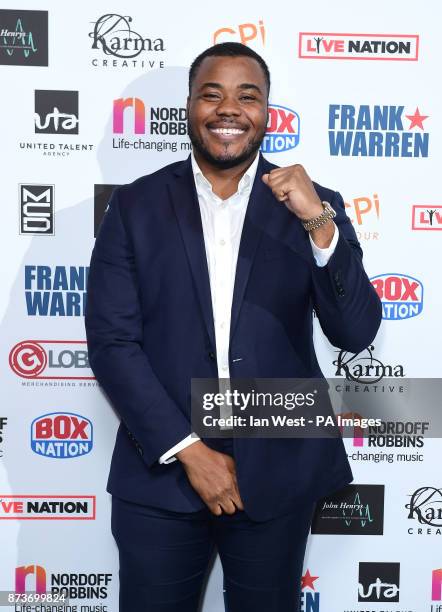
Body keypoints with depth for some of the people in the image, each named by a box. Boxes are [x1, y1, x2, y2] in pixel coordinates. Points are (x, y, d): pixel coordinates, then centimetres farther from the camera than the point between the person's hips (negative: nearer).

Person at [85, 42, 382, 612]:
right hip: (163, 469, 0)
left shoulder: (315, 207, 0)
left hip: (277, 477, 1)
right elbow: (110, 341, -6)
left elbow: (356, 331, -8)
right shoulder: (135, 206, -2)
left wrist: (320, 223, -23)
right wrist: (188, 449, -11)